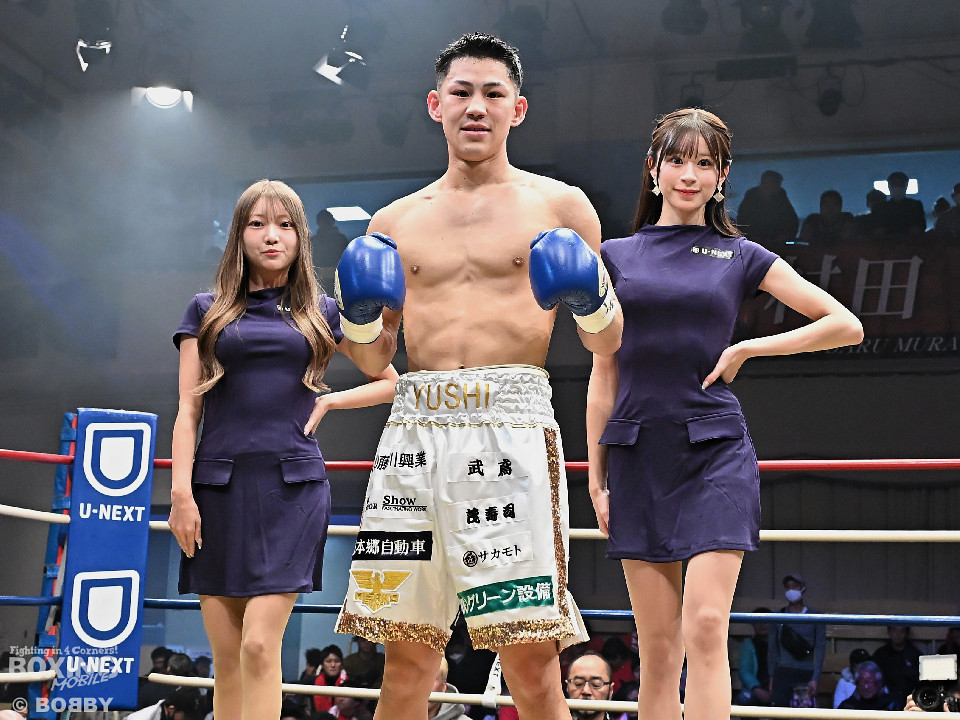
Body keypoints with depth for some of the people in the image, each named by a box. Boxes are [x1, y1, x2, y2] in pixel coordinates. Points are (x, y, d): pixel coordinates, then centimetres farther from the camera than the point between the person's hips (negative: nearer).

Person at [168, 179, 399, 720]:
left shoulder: (324, 314, 13)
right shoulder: (208, 311, 13)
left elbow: (391, 382, 21)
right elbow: (188, 410, 8)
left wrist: (327, 402, 6)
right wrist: (181, 492, -3)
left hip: (292, 485, -1)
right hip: (220, 485, 1)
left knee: (260, 645, -13)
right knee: (227, 658, 0)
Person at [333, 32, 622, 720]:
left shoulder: (560, 206, 10)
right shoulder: (395, 223, 18)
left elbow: (608, 344, 12)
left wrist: (592, 303, -9)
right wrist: (359, 317, 1)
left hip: (510, 425, -3)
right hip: (416, 425, 3)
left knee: (531, 661, -8)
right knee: (406, 655, 3)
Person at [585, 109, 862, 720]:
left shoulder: (741, 257, 8)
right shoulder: (617, 256, 11)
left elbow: (847, 325, 6)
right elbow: (604, 375, 10)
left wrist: (747, 349, 0)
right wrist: (596, 477, 6)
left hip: (715, 452, -1)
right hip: (638, 456, 2)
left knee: (706, 629, -14)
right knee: (658, 647, 3)